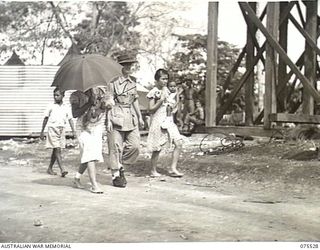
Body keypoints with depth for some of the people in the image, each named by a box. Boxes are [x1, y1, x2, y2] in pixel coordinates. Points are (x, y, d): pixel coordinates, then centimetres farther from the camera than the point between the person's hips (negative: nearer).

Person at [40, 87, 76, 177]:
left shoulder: (66, 108, 8)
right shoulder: (51, 106, 3)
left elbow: (70, 119, 6)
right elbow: (46, 118, 8)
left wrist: (73, 131, -5)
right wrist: (42, 131, 8)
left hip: (62, 129, 3)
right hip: (52, 129, -3)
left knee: (55, 150, 11)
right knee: (57, 149, -12)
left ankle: (50, 168, 25)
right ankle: (62, 169, -20)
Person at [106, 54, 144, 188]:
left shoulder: (132, 81, 11)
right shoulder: (114, 82, -8)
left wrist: (140, 117, 19)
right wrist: (109, 120, -13)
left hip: (131, 117, 6)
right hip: (117, 117, -6)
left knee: (135, 146, 0)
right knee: (116, 147, 0)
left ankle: (121, 168, 19)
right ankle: (116, 176, 11)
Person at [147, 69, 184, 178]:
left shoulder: (166, 90, 12)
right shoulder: (153, 92, -9)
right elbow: (151, 109, -11)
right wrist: (161, 100, -20)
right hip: (158, 121, -7)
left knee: (178, 143, -4)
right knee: (157, 148, 0)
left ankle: (173, 169, 1)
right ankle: (153, 171, 14)